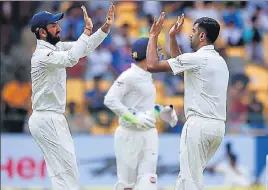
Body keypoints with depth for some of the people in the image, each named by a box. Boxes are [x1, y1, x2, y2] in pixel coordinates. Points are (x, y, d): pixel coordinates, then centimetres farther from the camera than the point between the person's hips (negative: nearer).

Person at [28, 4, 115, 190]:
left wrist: (106, 27, -1)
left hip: (52, 119, 10)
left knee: (62, 169, 11)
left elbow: (85, 48, 12)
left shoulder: (56, 47, 9)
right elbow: (71, 59, -37)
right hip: (47, 120, -10)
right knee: (67, 169, -10)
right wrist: (87, 30, -31)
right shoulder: (42, 55, -20)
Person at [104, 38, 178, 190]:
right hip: (130, 135, -7)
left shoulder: (147, 76, 14)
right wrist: (134, 117, -26)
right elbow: (110, 100, -19)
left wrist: (161, 111, 10)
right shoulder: (129, 76, -12)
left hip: (149, 134, 7)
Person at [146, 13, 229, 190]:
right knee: (190, 174, 16)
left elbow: (152, 65, -10)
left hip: (199, 124, -9)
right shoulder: (219, 61, 17)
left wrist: (154, 36, 1)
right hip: (218, 126, 9)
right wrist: (172, 37, 28)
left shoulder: (197, 58, -11)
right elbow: (180, 64, 31)